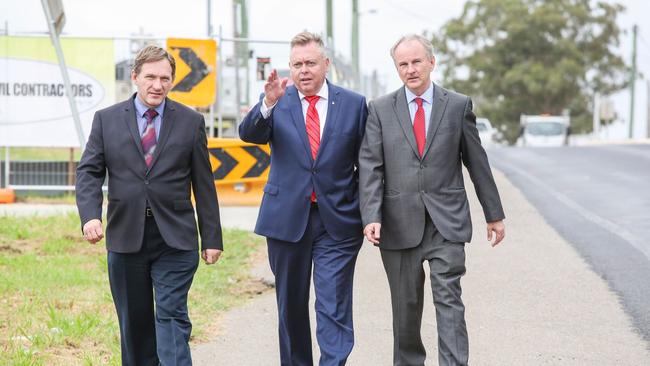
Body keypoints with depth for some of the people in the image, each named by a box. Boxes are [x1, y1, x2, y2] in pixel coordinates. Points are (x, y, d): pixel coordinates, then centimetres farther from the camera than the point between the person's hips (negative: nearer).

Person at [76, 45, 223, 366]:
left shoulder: (191, 122, 5)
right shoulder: (106, 120, 6)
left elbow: (204, 183, 5)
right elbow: (89, 171, 3)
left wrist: (211, 238, 3)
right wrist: (90, 215, -16)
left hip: (175, 240, -2)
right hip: (125, 239, 2)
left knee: (172, 316, -9)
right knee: (134, 322, 10)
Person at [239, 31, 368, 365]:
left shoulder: (354, 104, 2)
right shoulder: (277, 101, 2)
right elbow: (248, 134, -16)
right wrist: (268, 104, -35)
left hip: (337, 221, -1)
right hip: (287, 219, 2)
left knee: (334, 308, -6)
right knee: (291, 305, 13)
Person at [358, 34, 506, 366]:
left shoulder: (458, 105, 4)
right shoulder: (380, 109, 4)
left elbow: (477, 161, 9)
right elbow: (370, 166, -1)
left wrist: (494, 214, 12)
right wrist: (371, 216, -13)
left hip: (446, 221, -1)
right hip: (400, 223, 1)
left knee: (449, 300, -8)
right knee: (405, 304, 9)